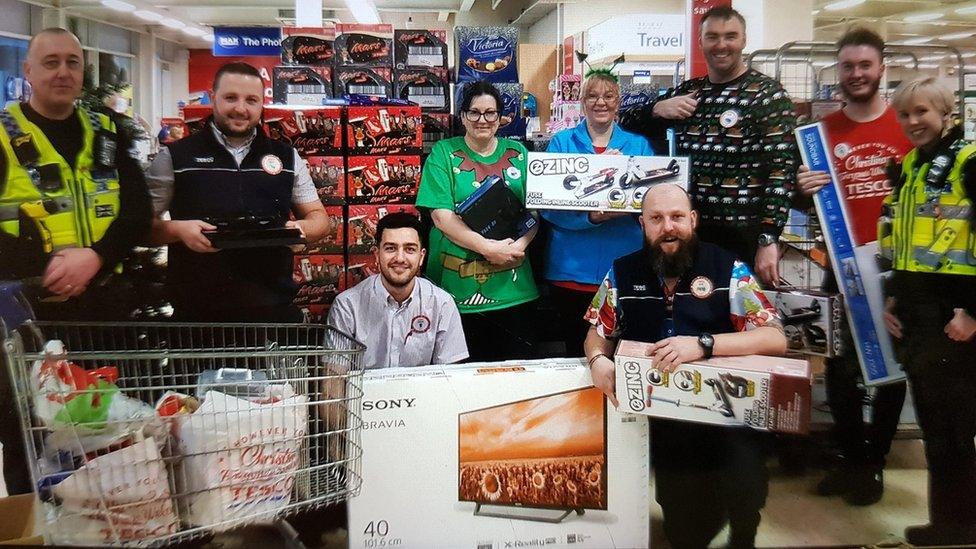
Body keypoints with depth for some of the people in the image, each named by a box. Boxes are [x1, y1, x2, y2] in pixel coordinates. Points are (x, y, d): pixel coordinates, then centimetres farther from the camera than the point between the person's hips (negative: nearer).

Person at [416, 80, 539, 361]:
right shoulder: (443, 153, 1)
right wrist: (488, 247, -17)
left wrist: (520, 244, -12)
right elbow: (442, 217, -8)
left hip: (513, 287, 3)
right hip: (459, 287, -3)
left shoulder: (517, 153, 11)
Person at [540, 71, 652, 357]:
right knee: (577, 352, 10)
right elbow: (550, 206, -6)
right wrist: (592, 217, -22)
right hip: (572, 269, -1)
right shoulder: (561, 142, 6)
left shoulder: (638, 145, 10)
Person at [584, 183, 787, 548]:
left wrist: (702, 344, -24)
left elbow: (775, 339, -9)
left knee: (745, 474, -27)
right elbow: (599, 332, 17)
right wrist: (598, 360, -8)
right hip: (657, 412, 2)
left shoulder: (728, 269, -3)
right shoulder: (622, 273, 6)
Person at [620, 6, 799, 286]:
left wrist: (768, 240, -21)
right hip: (688, 233, 5)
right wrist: (657, 109, -7)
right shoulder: (686, 92, 10)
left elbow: (782, 170, -12)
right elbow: (626, 125, 15)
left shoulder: (768, 94, -5)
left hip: (744, 238, -4)